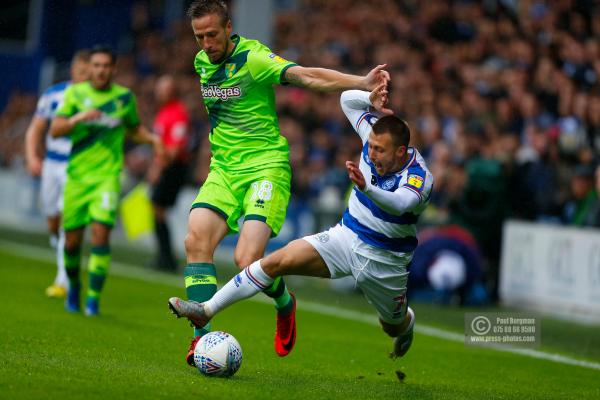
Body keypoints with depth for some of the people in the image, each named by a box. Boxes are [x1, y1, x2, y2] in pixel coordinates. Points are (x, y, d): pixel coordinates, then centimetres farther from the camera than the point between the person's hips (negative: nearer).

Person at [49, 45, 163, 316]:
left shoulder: (125, 97, 5)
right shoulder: (75, 93, 3)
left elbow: (134, 128, 22)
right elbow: (55, 130, -4)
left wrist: (152, 138, 3)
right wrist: (78, 118, -21)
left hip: (107, 175, -1)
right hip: (77, 175, 1)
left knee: (100, 234, -17)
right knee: (72, 240, 4)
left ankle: (94, 298, -9)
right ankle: (73, 286, 32)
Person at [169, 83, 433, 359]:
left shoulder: (419, 177, -27)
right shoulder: (375, 138, -10)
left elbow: (400, 204, -50)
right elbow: (347, 99, 4)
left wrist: (366, 187, -67)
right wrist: (372, 100, -17)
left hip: (383, 261, -4)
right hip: (346, 236, 4)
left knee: (394, 326, 17)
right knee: (278, 261, -14)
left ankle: (408, 322, 59)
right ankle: (208, 309, -12)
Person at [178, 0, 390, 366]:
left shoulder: (253, 57, -13)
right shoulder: (202, 62, 9)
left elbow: (307, 76, -28)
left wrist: (362, 82, -42)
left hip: (266, 167, -6)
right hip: (223, 170, 6)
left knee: (248, 260, -20)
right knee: (197, 239, -18)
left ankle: (284, 303, 15)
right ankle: (202, 338, -14)